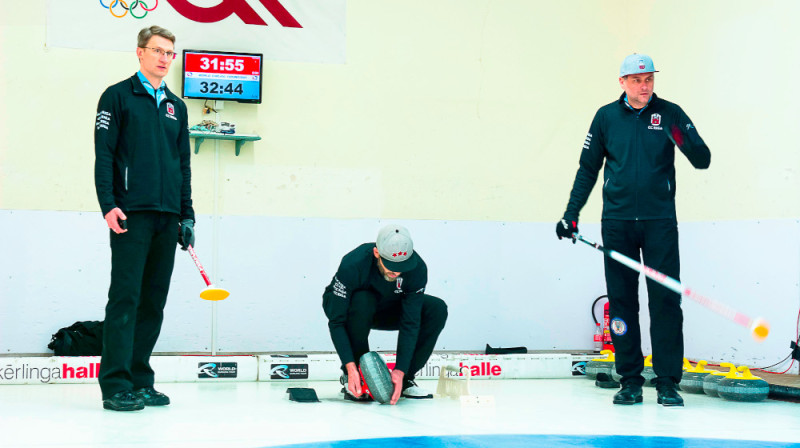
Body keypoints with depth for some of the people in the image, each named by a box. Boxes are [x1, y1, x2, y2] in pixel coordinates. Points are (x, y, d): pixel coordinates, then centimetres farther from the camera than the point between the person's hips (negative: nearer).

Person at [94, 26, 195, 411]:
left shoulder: (176, 107, 19)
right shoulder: (118, 97, 3)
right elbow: (103, 154, -4)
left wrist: (187, 215, 14)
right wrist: (108, 204, -14)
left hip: (167, 218, 6)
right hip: (132, 215, -6)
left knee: (153, 301, 6)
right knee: (125, 297, -9)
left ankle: (140, 382, 12)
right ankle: (116, 386, -8)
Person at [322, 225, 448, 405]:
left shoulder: (417, 268, -28)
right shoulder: (353, 264, -37)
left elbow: (410, 323, -26)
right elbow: (336, 322, -33)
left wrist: (400, 371, -35)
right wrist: (350, 367, -42)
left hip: (385, 311, 3)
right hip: (344, 306, -3)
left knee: (437, 309, -19)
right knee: (362, 302, -39)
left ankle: (405, 379, -9)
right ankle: (352, 380, -22)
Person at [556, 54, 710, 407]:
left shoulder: (670, 113, 3)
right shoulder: (606, 117, 7)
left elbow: (703, 161, -2)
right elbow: (588, 169, 12)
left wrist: (686, 140, -23)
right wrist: (571, 214, 7)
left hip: (659, 221, -1)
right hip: (617, 222, 1)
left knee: (665, 300, -5)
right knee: (621, 301, 3)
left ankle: (668, 382, 2)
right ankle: (630, 381, 12)